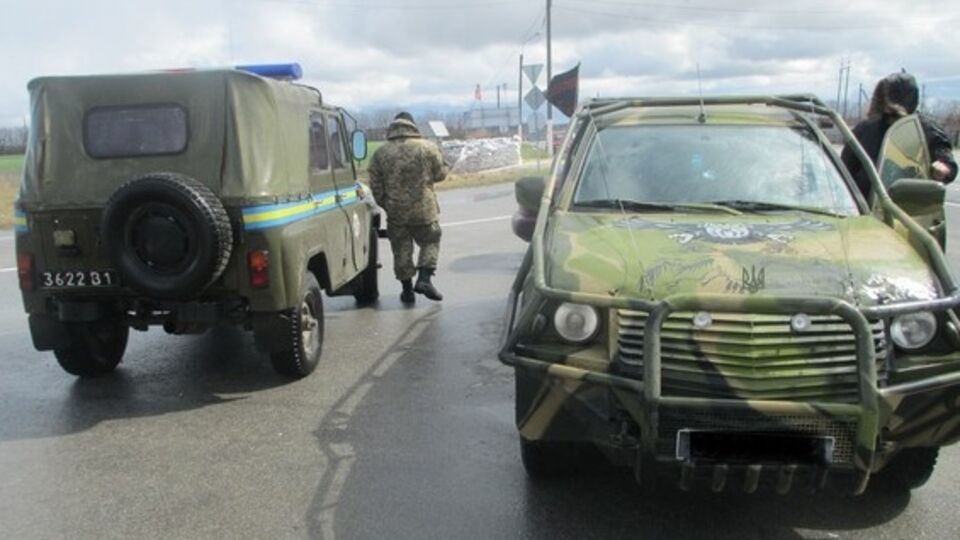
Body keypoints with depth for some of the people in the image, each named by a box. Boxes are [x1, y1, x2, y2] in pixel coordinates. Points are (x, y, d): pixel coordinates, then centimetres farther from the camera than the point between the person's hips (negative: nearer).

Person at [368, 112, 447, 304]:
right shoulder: (428, 148, -7)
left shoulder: (380, 153, -1)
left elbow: (376, 186, 2)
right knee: (430, 242, 15)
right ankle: (424, 279, -1)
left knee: (401, 249, 11)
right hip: (424, 209, -1)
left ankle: (407, 290, 15)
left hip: (395, 211, 2)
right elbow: (441, 174, 3)